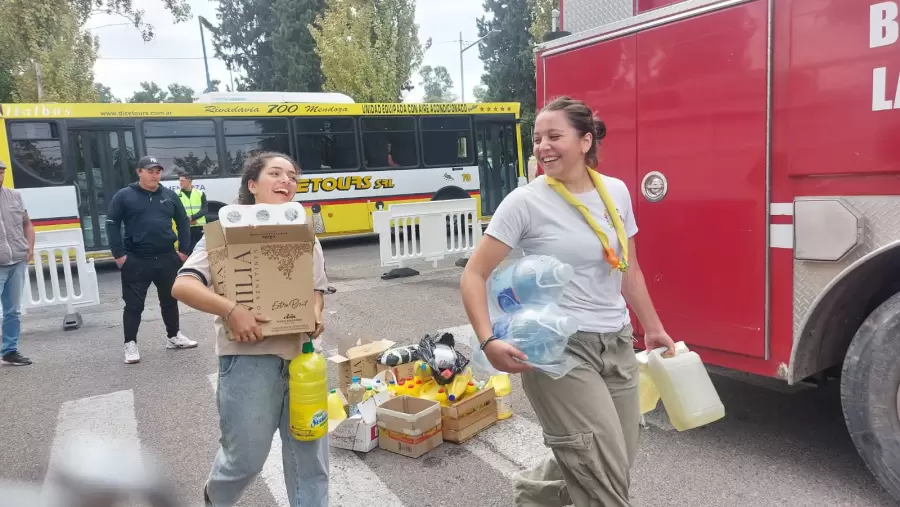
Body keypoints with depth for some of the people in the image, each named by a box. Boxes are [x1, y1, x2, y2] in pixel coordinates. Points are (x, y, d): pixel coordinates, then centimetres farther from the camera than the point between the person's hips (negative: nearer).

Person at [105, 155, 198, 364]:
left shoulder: (169, 195, 7)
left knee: (170, 300, 15)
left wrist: (183, 250, 5)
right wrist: (119, 254, -9)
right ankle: (130, 344, 12)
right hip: (136, 261, -3)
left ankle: (174, 336, 29)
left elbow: (183, 222, 11)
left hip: (167, 258, 3)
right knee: (134, 304, 2)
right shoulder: (124, 196, -3)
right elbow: (112, 224, -3)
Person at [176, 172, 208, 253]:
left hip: (199, 227, 1)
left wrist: (192, 217, -17)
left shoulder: (200, 193, 6)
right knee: (187, 251, 1)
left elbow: (205, 209, -2)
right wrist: (186, 219, -17)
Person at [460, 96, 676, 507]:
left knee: (620, 461, 14)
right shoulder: (525, 202, -11)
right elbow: (474, 275, -11)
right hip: (559, 348, -6)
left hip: (617, 344, 6)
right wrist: (488, 340, -24)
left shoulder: (616, 192, 5)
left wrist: (653, 328, 21)